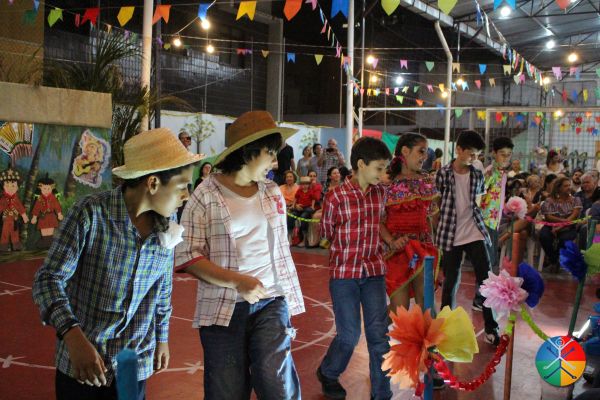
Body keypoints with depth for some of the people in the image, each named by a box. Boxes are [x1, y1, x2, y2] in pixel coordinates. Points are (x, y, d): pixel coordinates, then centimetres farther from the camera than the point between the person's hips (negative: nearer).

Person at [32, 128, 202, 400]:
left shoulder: (167, 226, -2)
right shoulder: (91, 214, -17)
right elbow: (49, 279, -17)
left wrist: (162, 337, 17)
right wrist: (73, 336, -31)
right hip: (81, 362, -3)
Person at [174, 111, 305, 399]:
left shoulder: (272, 192, 11)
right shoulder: (206, 195, -5)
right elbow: (187, 256, -10)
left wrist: (289, 299, 14)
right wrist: (237, 281, -19)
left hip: (271, 303, 3)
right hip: (223, 309, -3)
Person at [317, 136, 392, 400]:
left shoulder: (380, 193, 2)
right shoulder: (337, 197, -12)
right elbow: (326, 232, 3)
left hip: (374, 271, 4)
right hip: (344, 272, -4)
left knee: (379, 334, 2)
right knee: (349, 335, 5)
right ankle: (327, 374, 35)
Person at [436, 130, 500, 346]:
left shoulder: (477, 175, 5)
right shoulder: (443, 174, -4)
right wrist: (436, 233, 0)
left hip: (475, 233, 3)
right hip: (451, 235, -3)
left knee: (486, 279, -1)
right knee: (451, 281, 6)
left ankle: (491, 329, 9)